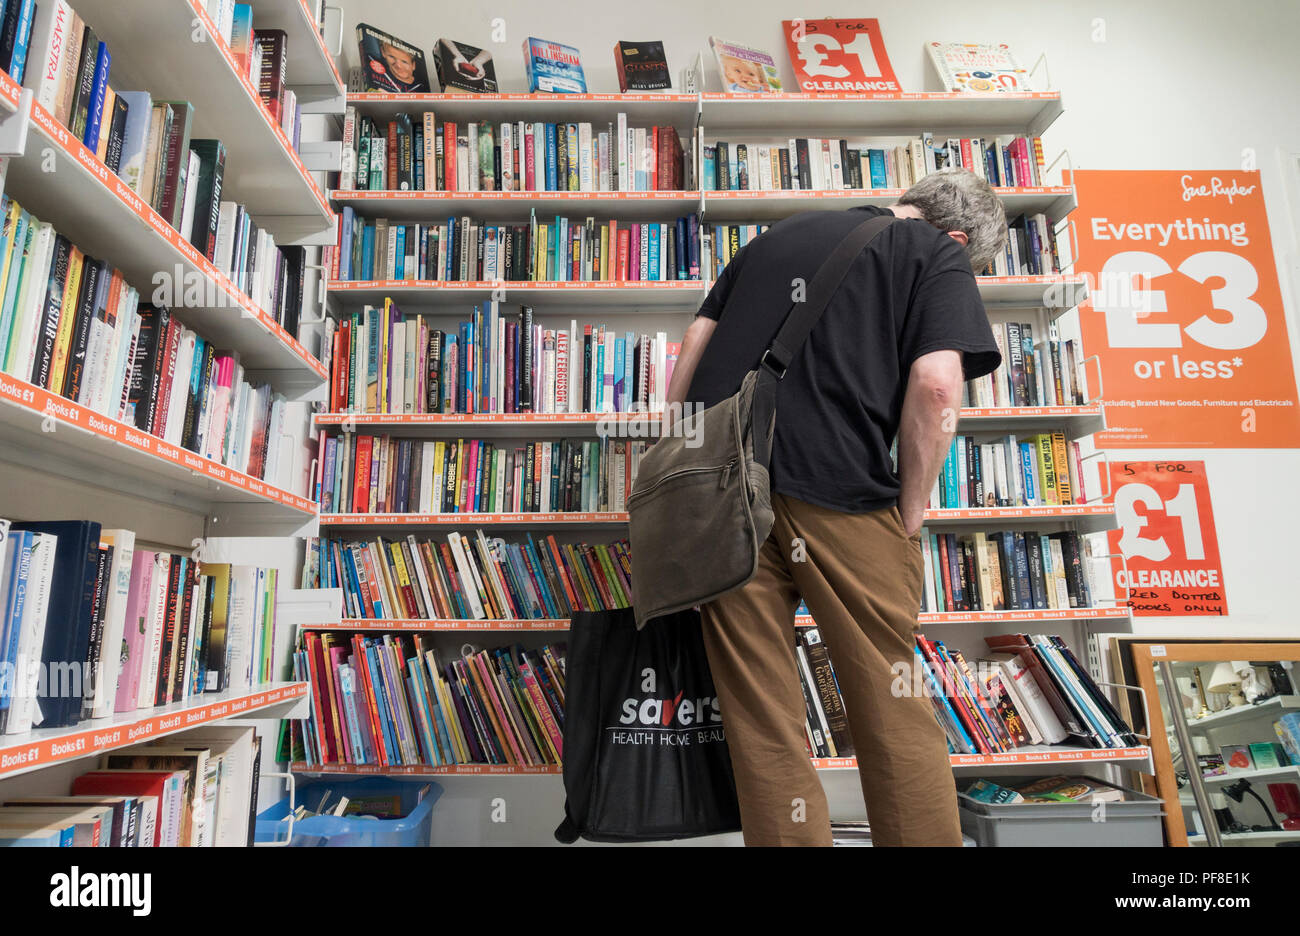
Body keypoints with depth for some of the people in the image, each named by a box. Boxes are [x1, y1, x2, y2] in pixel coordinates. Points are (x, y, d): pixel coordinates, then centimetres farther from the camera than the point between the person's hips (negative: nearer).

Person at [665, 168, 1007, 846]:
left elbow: (696, 344, 19)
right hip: (839, 496, -4)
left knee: (758, 716, 10)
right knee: (892, 711, 10)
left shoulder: (778, 234, 26)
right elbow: (936, 385, -8)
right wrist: (911, 510, 2)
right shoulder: (941, 257, 10)